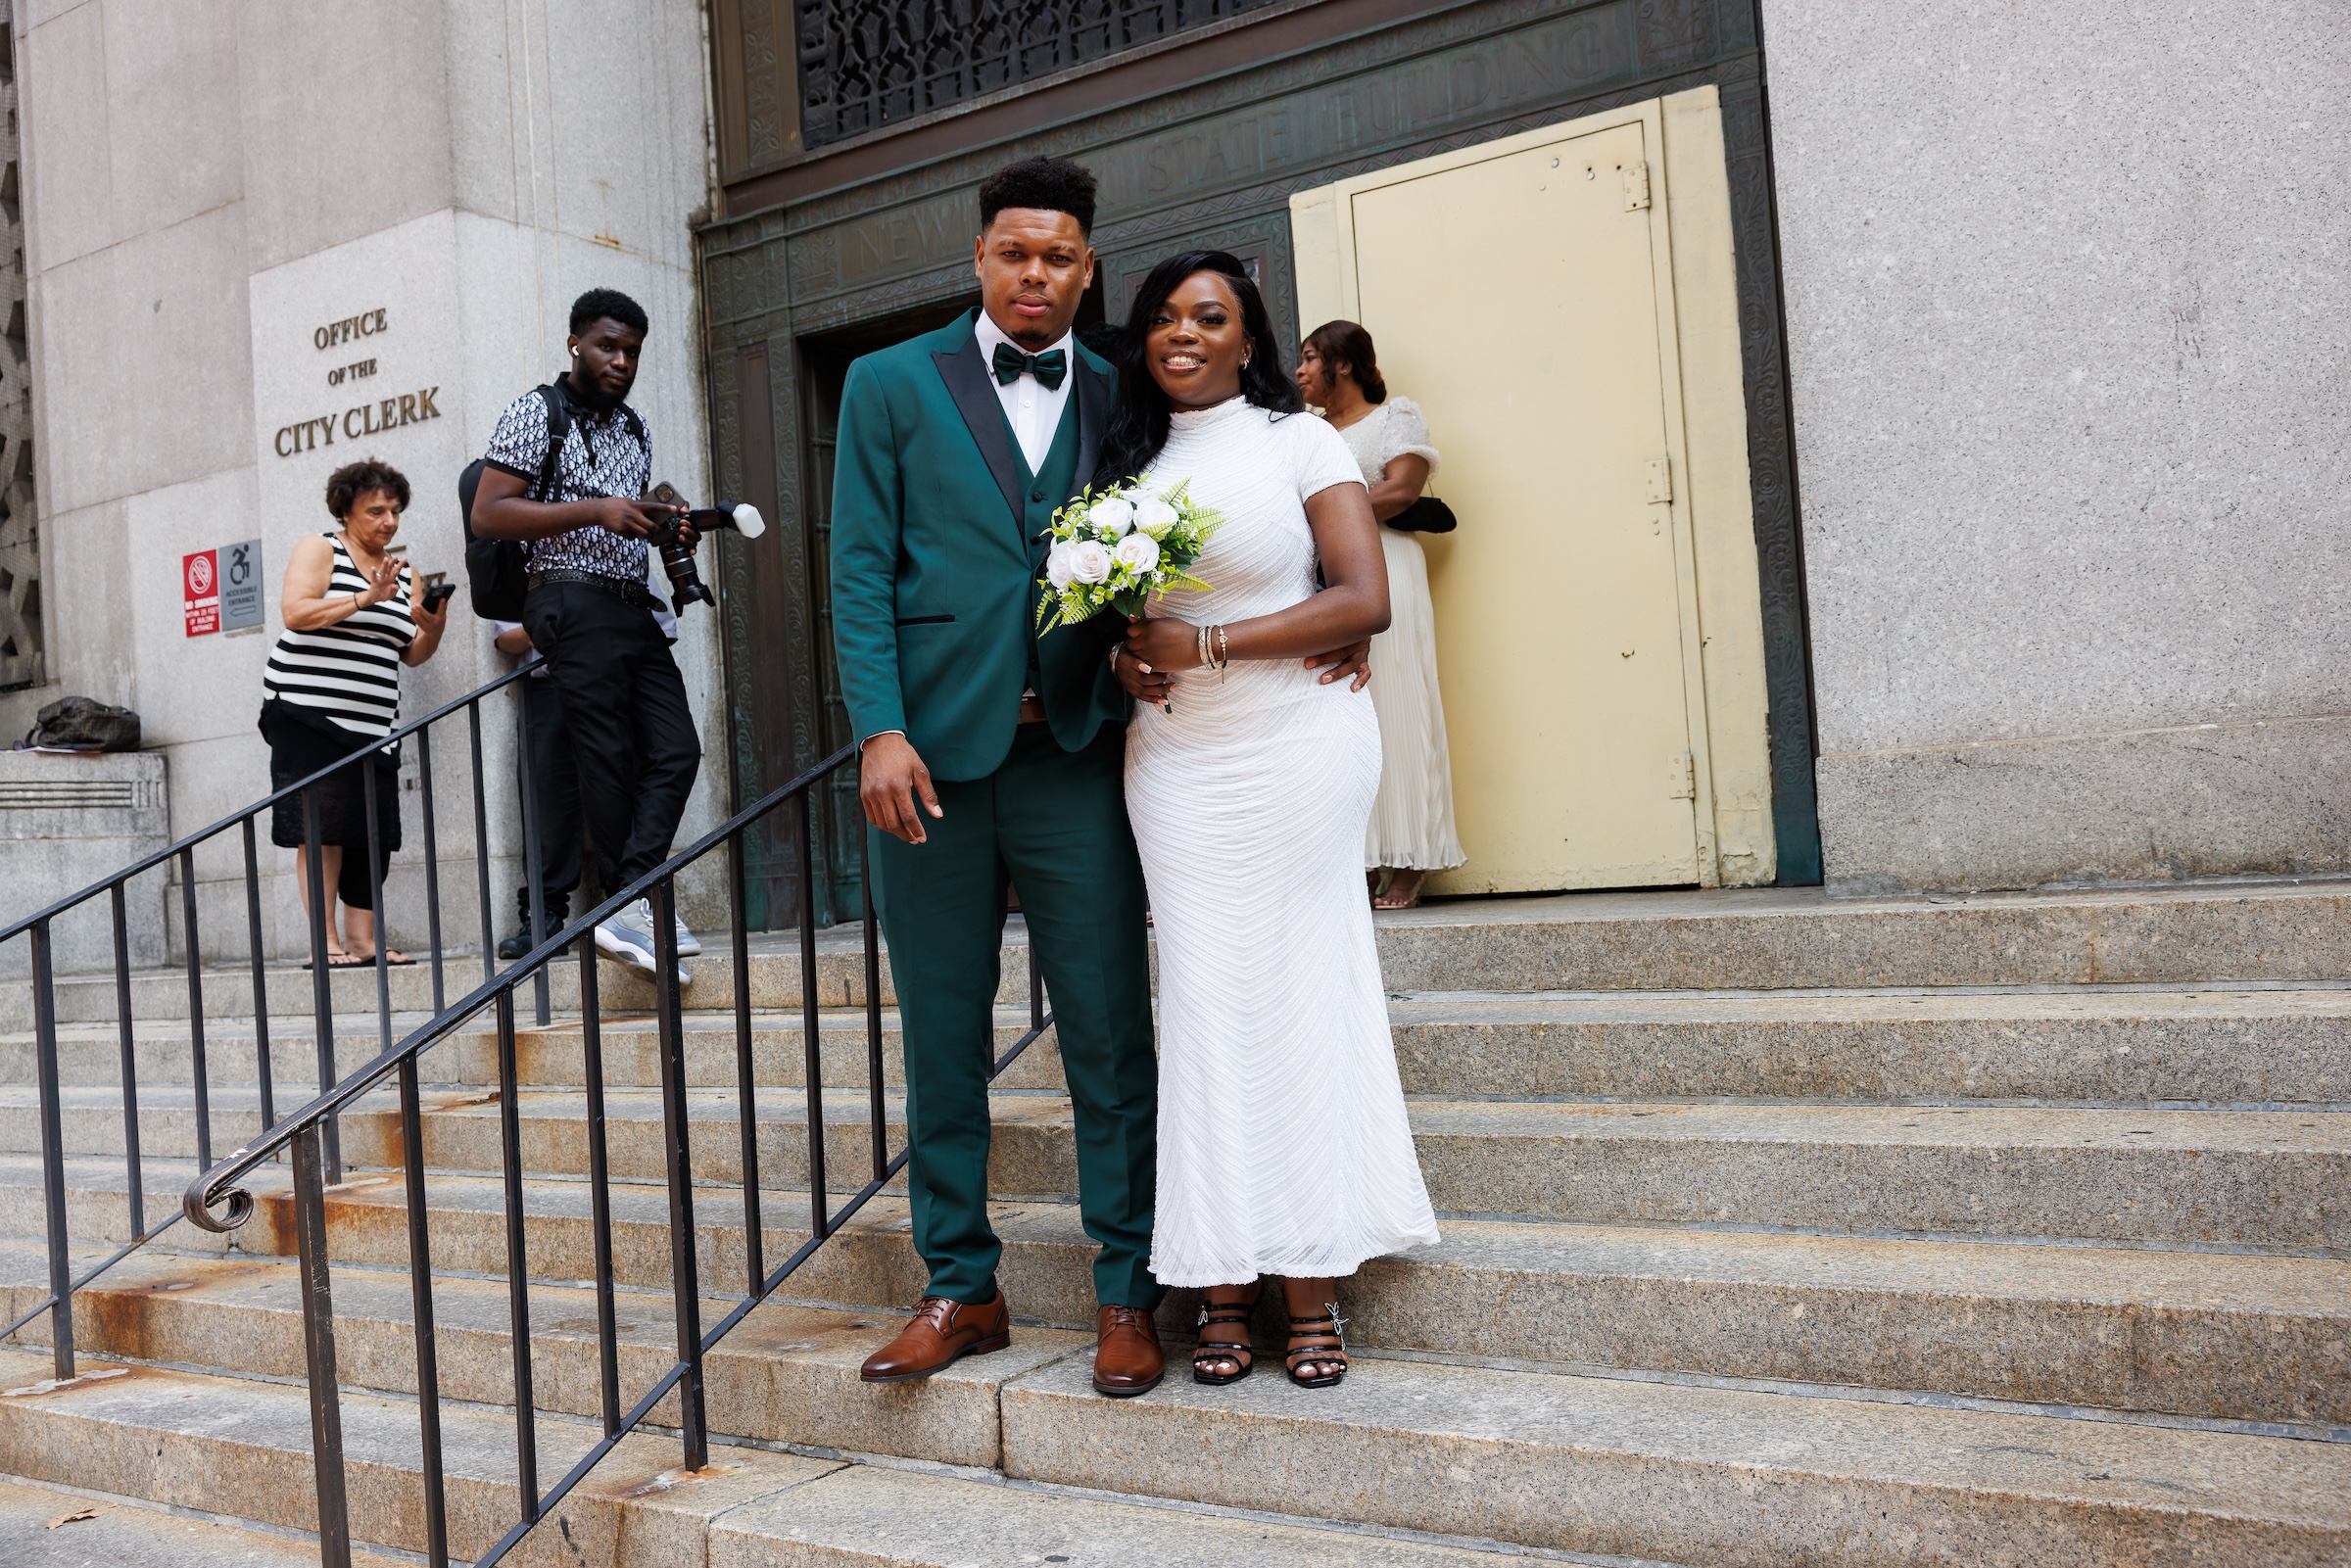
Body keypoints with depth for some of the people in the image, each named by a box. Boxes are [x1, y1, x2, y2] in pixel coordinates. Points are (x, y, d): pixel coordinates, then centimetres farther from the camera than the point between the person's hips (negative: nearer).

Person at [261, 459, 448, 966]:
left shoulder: (405, 573, 17)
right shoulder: (320, 549, 2)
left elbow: (412, 654, 15)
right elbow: (294, 612, -13)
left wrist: (433, 628, -6)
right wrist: (367, 598, -21)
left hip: (371, 724, 5)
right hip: (309, 714, -5)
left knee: (372, 832, 1)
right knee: (321, 828, -8)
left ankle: (363, 938, 5)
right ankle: (325, 941, -6)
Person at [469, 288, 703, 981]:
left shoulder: (635, 429, 21)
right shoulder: (536, 412, 0)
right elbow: (488, 515, -9)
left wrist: (666, 526, 8)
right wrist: (595, 510, -18)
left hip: (634, 607, 7)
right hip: (574, 603, -7)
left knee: (676, 750, -5)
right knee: (609, 760, -6)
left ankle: (627, 911, -9)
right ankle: (631, 907, 3)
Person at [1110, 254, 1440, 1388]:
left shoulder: (1300, 440, 0)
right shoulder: (1133, 459, 15)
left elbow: (1364, 600, -9)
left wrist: (1205, 645, -13)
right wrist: (1124, 658, 0)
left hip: (1296, 751, -4)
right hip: (1175, 762, 4)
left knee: (1299, 995, -1)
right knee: (1205, 1005, 2)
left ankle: (1313, 1293, 7)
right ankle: (1225, 1289, 9)